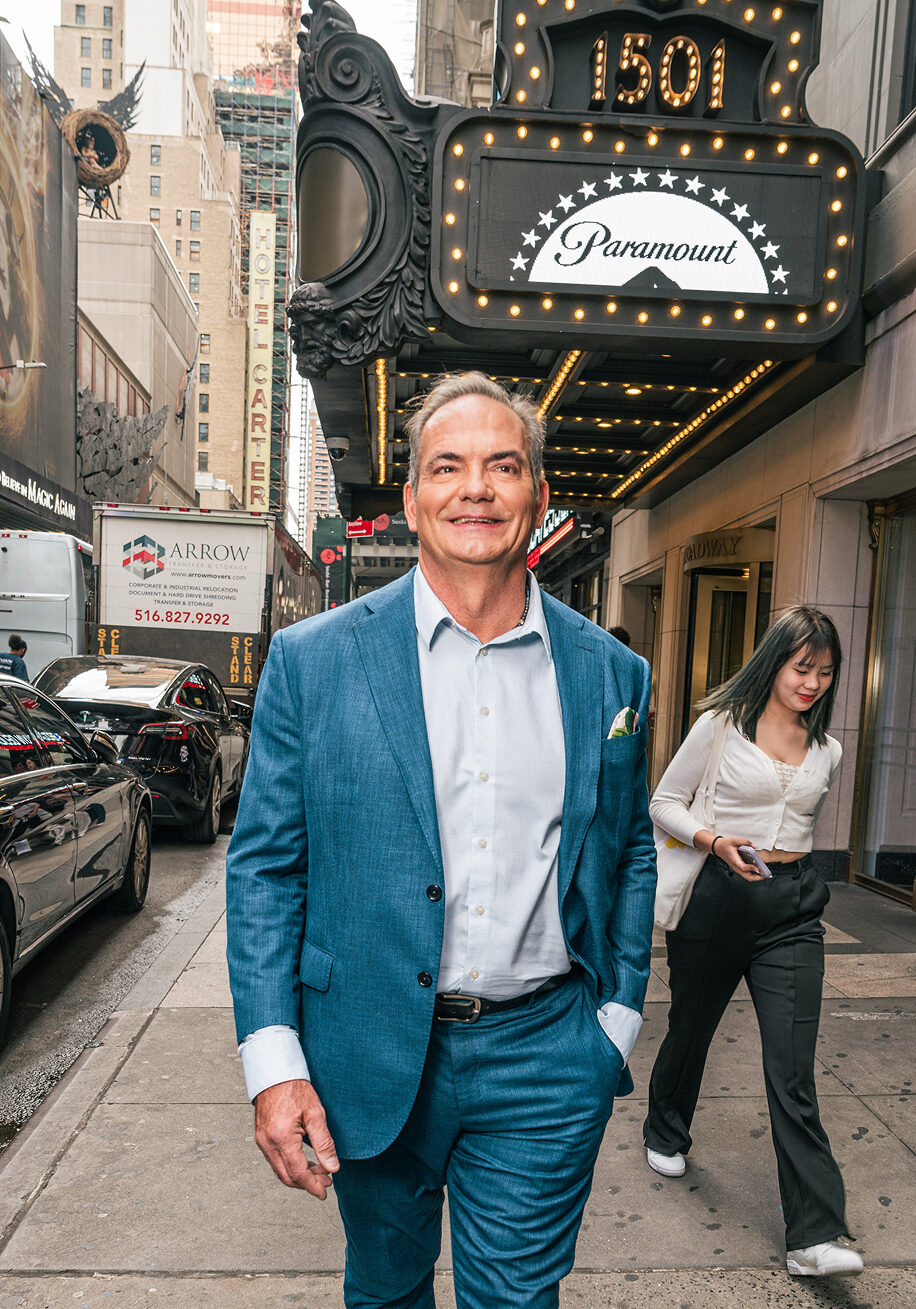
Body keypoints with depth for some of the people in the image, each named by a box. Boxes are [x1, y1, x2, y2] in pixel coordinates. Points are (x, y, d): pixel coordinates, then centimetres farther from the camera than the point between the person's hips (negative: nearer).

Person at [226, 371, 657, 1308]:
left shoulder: (612, 675, -1)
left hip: (545, 1062, 0)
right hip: (372, 1062, 1)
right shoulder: (312, 659, -8)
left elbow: (629, 854, 8)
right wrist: (272, 1058, -9)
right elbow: (264, 864, -5)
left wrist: (619, 1018, 5)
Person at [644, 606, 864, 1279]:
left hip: (792, 908, 2)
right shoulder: (722, 724, -6)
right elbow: (665, 802, -3)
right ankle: (666, 1134, 46)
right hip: (718, 896, -2)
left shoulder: (826, 751, 7)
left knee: (793, 1071, -3)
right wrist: (715, 840, -19)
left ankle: (814, 1236, 5)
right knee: (691, 1029, 18)